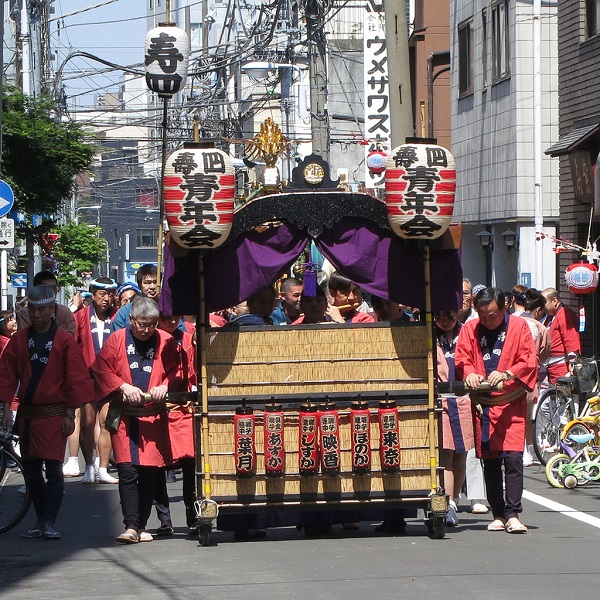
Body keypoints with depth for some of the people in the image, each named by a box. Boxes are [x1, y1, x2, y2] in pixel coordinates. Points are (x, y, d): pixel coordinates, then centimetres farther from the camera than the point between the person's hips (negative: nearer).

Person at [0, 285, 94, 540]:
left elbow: (76, 378, -3)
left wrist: (70, 414, -6)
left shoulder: (64, 341, -4)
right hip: (26, 414, 4)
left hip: (54, 414, -4)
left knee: (54, 469, -7)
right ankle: (41, 519, 20)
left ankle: (49, 523, -4)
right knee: (30, 469, 8)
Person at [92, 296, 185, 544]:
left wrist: (165, 386, -13)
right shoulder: (117, 340, 3)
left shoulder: (166, 342, 5)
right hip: (125, 417, -1)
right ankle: (131, 527, -13)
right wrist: (123, 387, -12)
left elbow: (177, 372, 7)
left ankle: (141, 526, 13)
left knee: (150, 473, 3)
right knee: (127, 471, -11)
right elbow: (101, 368, 1)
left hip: (154, 417, 1)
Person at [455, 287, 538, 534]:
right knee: (490, 461, 5)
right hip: (482, 404, 3)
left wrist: (507, 374, -22)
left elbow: (529, 361, -5)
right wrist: (469, 373, -19)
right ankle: (498, 515, 12)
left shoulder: (519, 326, 1)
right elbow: (461, 358, 4)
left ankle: (513, 515, -13)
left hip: (512, 403, -3)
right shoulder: (470, 329, 7)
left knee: (513, 458, -13)